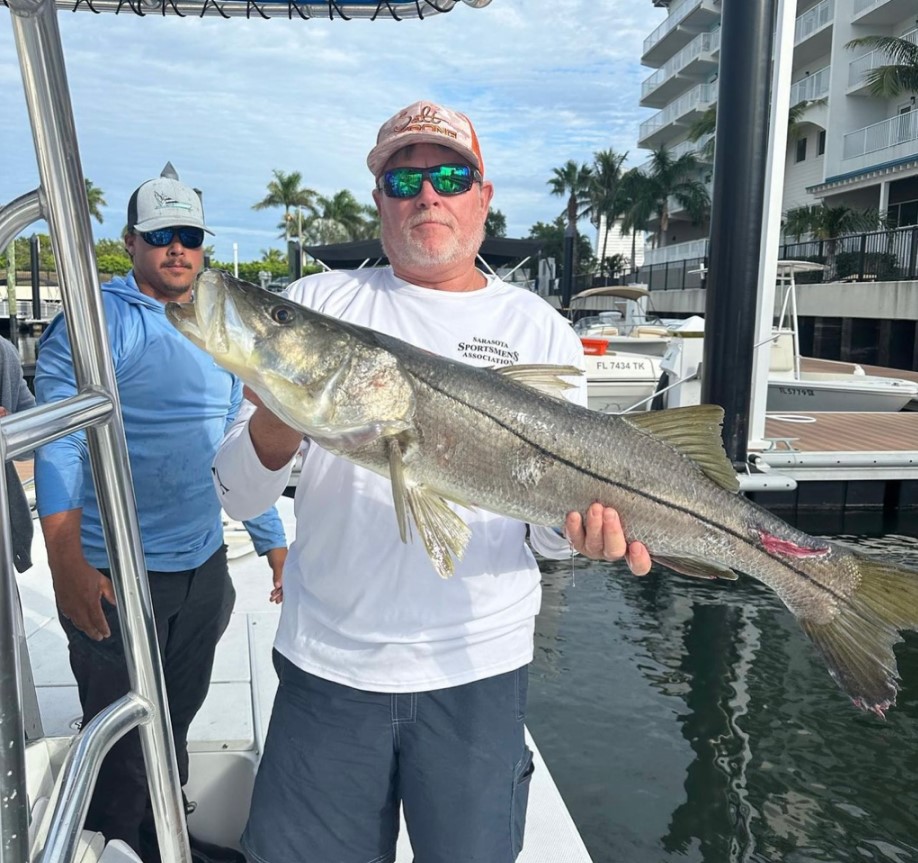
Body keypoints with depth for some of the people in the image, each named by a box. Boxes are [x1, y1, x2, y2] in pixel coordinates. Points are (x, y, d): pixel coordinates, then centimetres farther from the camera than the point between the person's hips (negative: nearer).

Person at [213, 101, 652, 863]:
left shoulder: (540, 331, 1)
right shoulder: (318, 305, 1)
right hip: (326, 663, 1)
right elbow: (237, 497, -4)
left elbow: (548, 525, 1)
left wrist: (583, 524, -21)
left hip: (477, 668, 0)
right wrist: (279, 419, -24)